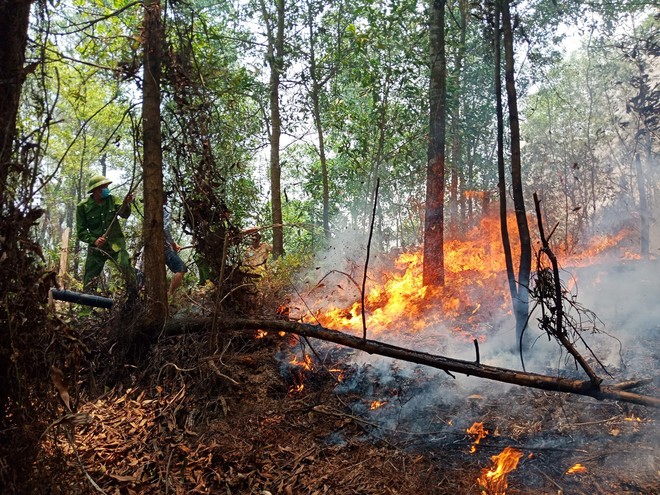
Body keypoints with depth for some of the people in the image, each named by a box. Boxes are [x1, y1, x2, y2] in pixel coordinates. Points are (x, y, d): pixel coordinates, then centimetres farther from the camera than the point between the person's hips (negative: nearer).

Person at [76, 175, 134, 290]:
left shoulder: (112, 199, 2)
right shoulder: (83, 206, -2)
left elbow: (124, 214, -15)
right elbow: (81, 232, -2)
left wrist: (126, 204, -36)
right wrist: (94, 240, -19)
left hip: (116, 244, 0)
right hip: (96, 247, 0)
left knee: (127, 269, -20)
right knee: (89, 281, 7)